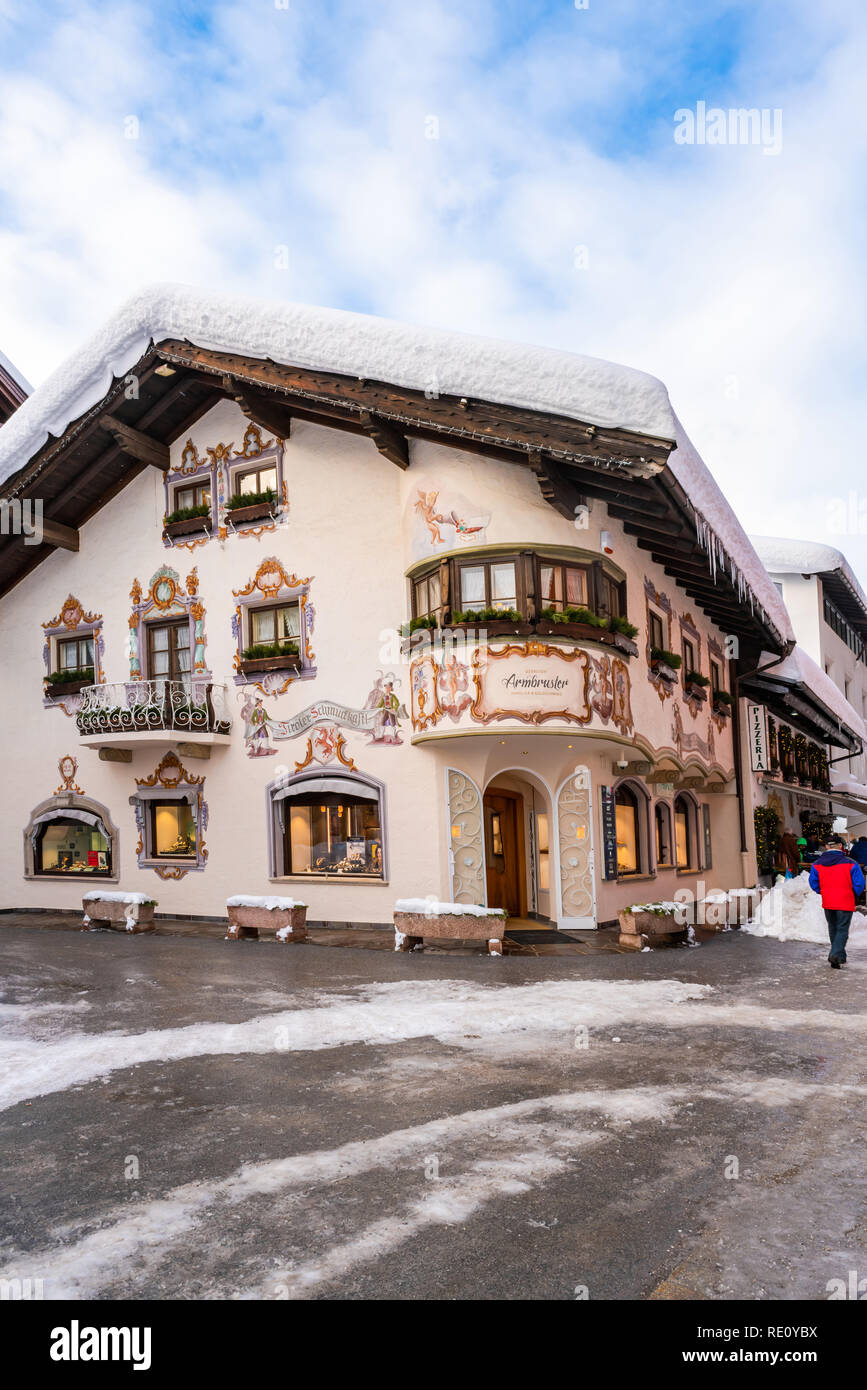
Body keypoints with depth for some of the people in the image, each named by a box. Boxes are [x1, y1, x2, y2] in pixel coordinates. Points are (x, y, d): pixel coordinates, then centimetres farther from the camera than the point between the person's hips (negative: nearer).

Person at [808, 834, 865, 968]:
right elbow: (859, 884, -11)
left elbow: (813, 883, 0)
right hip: (845, 903, -4)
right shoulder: (850, 863, -12)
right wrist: (854, 895, 7)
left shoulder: (817, 864, -1)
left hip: (827, 903, 4)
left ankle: (840, 956, 30)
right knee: (842, 930, 2)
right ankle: (836, 955, -14)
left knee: (833, 929, 20)